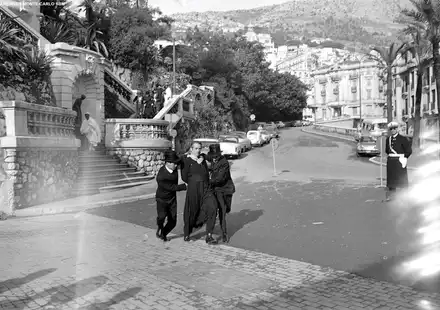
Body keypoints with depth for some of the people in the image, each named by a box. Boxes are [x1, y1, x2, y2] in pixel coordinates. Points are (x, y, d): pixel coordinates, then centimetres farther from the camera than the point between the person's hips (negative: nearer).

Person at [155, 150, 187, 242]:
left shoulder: (174, 167, -12)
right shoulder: (161, 176, -30)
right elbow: (172, 188, -21)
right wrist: (185, 186, -19)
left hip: (172, 198, 5)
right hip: (162, 199, -5)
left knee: (172, 222, 3)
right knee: (162, 216, -27)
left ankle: (163, 234, 29)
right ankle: (160, 228, 6)